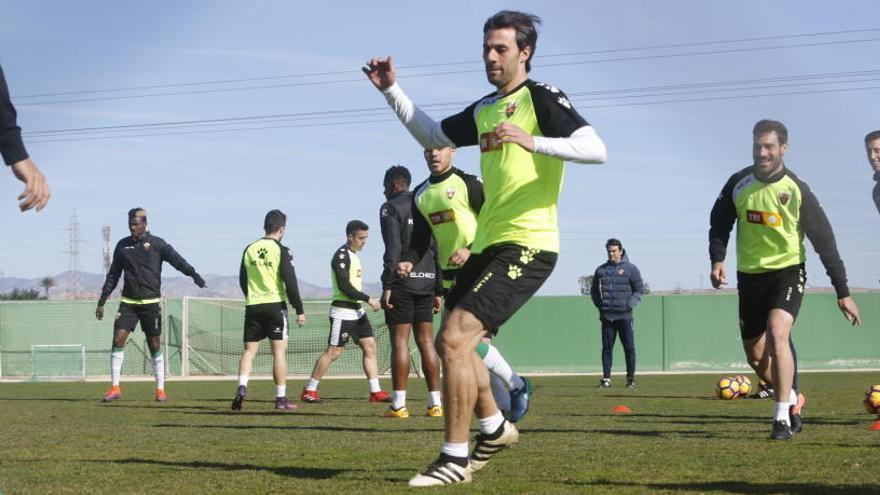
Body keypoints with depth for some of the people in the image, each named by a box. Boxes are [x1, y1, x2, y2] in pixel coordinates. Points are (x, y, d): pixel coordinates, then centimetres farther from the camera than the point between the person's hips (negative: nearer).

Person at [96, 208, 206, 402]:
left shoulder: (156, 244, -1)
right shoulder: (122, 246, 9)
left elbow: (177, 261, -13)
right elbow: (113, 276, 15)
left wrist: (195, 276, -30)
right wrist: (102, 302, 13)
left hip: (151, 303, -2)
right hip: (128, 302, 2)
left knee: (154, 346, 2)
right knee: (118, 340, -9)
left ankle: (160, 389, 11)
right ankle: (115, 387, -2)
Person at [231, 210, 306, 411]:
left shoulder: (249, 250, 8)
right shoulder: (281, 251, -7)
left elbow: (242, 280, 16)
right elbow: (290, 282, -10)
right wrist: (299, 310, -6)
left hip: (252, 306, 4)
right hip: (275, 305, -4)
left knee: (249, 350, 8)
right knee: (279, 351, 1)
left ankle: (242, 387, -13)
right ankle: (281, 398, 2)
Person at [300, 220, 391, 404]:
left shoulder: (353, 255, 17)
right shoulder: (341, 255, -13)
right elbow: (344, 286, -21)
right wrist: (368, 299, -20)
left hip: (357, 311, 10)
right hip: (343, 311, -10)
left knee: (370, 346, 3)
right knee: (333, 351, -7)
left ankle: (375, 392, 4)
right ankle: (309, 391, 1)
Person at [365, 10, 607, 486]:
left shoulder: (541, 98, -8)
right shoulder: (483, 110, 16)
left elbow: (595, 149, -21)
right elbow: (430, 134, 30)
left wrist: (532, 141, -32)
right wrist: (392, 90, 20)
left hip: (527, 245, -9)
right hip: (488, 245, 9)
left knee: (453, 339, -17)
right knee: (451, 343, 15)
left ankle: (454, 458, -7)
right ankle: (494, 429, 35)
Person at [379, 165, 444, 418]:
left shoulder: (391, 208, -2)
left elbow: (393, 249, -13)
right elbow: (439, 251, 15)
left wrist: (387, 286, -14)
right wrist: (438, 290, 16)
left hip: (402, 283, -6)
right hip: (427, 282, 6)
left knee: (400, 341, -5)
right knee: (426, 341, 7)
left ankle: (398, 405, -7)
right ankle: (435, 404, 5)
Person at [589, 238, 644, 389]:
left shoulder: (630, 269, 2)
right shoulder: (601, 270, 11)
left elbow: (639, 290, 3)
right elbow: (594, 290, 20)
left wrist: (630, 304, -8)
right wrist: (599, 304, 6)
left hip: (624, 316, -2)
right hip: (607, 316, 3)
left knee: (629, 347, -1)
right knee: (607, 348, 3)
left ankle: (631, 378, 4)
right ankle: (606, 378, 6)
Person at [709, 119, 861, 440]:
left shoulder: (797, 191, -13)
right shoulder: (738, 184, -4)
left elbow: (824, 241, -8)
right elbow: (720, 223, 11)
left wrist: (843, 292, -7)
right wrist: (717, 259, -7)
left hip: (787, 272, -4)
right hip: (749, 275, 4)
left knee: (777, 334, -27)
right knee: (755, 357, 8)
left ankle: (783, 418, -21)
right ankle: (792, 400, 34)